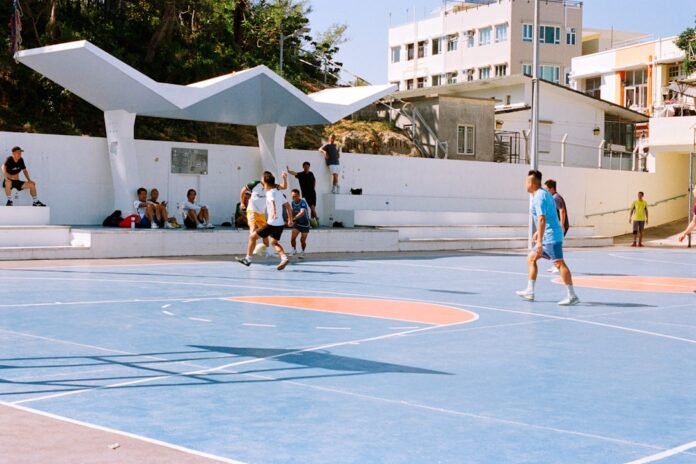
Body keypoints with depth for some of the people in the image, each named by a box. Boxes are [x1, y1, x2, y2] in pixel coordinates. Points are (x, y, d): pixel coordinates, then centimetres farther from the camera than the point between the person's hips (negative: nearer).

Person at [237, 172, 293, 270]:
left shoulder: (270, 193, -11)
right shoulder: (278, 192, 15)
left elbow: (273, 202, -32)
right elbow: (287, 205, 21)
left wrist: (274, 212, -51)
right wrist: (290, 219, 28)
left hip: (272, 224, -8)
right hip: (281, 224, 8)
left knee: (252, 237, 5)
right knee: (274, 242, 28)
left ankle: (248, 259, 10)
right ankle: (284, 258, 5)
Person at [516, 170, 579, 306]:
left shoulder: (539, 197, -14)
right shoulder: (544, 194, 17)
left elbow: (542, 219, -23)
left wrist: (539, 241, -26)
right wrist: (539, 232, 33)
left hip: (551, 237, -11)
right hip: (548, 236, 11)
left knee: (559, 263, -13)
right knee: (531, 258, 15)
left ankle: (572, 296, -15)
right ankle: (529, 292, 16)